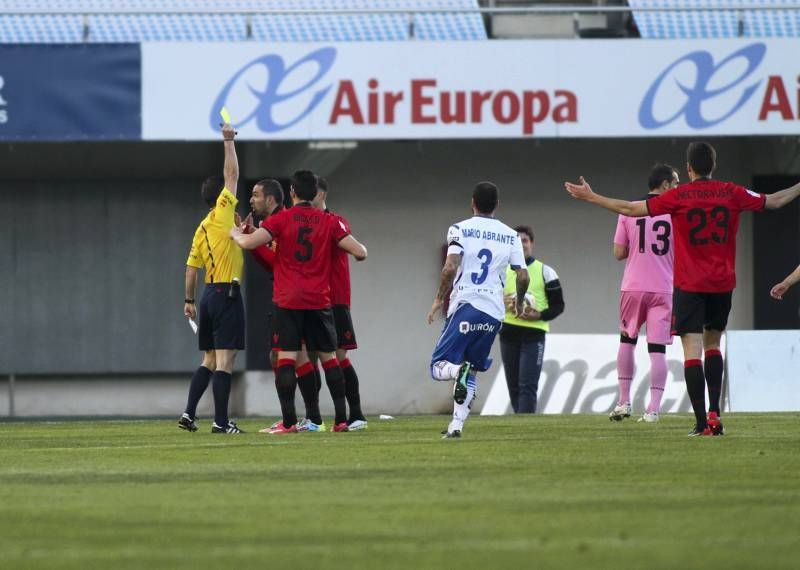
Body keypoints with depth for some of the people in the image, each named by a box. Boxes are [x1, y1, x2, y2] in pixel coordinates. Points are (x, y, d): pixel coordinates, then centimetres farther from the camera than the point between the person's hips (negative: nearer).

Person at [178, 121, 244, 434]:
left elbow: (191, 267, 13)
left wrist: (189, 300, 19)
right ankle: (221, 421, -10)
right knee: (224, 361, -8)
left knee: (210, 360, 14)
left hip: (209, 294, 8)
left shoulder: (202, 229, 12)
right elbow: (232, 174, -6)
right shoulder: (223, 214, -7)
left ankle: (189, 414, 7)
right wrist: (229, 141, 2)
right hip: (227, 293, -8)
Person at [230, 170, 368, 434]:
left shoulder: (281, 219, -4)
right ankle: (341, 419, 8)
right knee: (328, 357, 10)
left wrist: (235, 233, 10)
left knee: (286, 357, -4)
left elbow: (249, 243, -13)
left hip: (288, 301, -2)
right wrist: (358, 250, 26)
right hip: (319, 301, 2)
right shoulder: (329, 222, 3)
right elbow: (360, 252, 1)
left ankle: (288, 421, -11)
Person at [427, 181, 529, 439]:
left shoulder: (460, 229, 0)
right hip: (494, 311, 3)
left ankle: (458, 370, -34)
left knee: (439, 367, 0)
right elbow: (523, 276, 6)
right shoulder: (510, 236, 10)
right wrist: (519, 301, 25)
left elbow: (450, 267, -12)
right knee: (472, 373, 17)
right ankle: (456, 425, 5)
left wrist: (439, 298, 0)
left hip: (465, 304, -3)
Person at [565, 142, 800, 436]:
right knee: (712, 344, 20)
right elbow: (773, 202, 15)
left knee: (692, 350, -4)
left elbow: (631, 209, -5)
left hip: (688, 285, -4)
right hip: (722, 283, 4)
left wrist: (591, 197, 4)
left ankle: (701, 423, -12)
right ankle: (715, 413, 10)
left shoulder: (678, 196, -7)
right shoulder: (731, 193, 1)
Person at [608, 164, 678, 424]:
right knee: (657, 349, -2)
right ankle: (653, 408, -7)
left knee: (627, 341, 18)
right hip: (663, 289, -1)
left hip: (633, 287, 1)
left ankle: (624, 402, 16)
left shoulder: (629, 211, 2)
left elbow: (619, 253, 3)